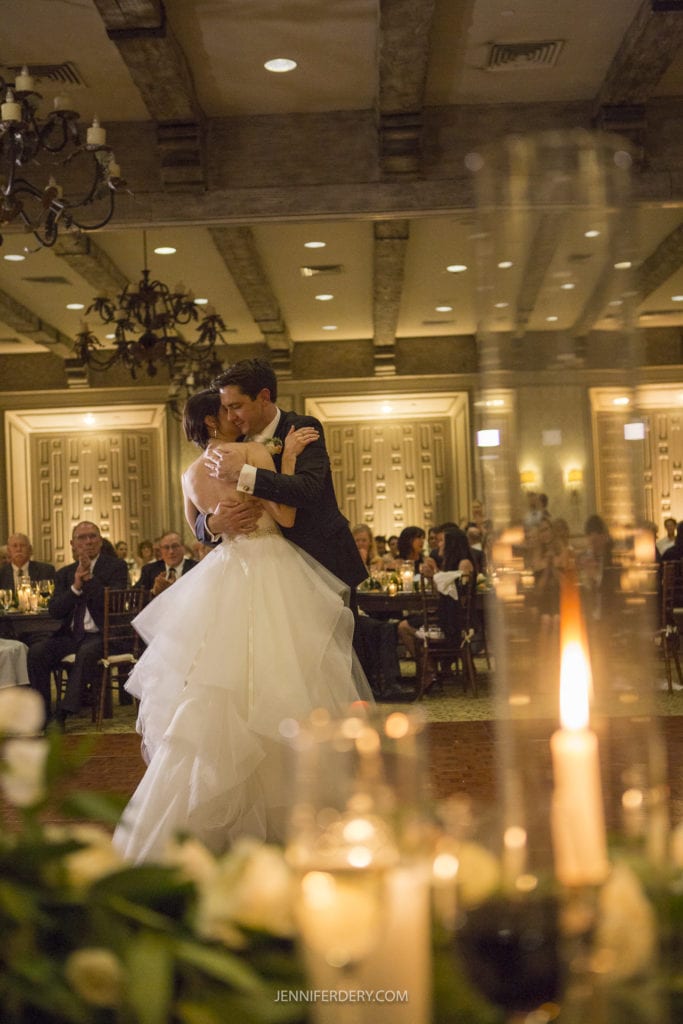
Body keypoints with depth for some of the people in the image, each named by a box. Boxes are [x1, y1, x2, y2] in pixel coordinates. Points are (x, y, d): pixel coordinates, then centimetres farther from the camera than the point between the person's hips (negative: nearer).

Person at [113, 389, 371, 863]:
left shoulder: (191, 474, 12)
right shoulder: (252, 450, -7)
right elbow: (286, 515, -12)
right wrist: (288, 456, -7)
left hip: (222, 575, 6)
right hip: (269, 572, -6)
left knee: (212, 704, 9)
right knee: (275, 691, 0)